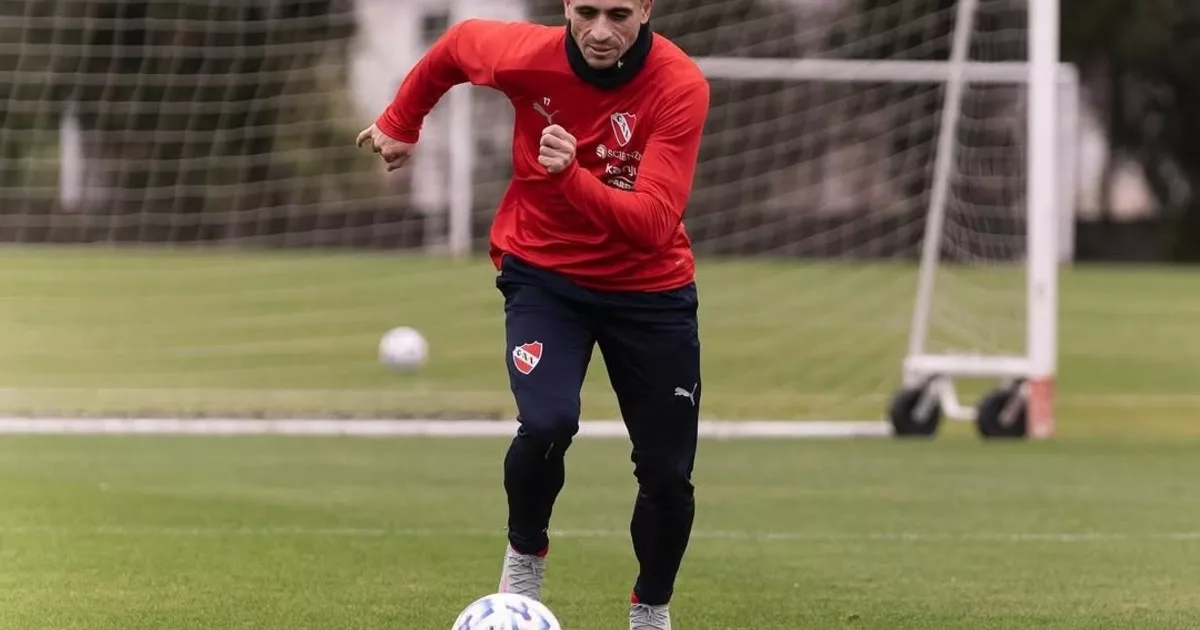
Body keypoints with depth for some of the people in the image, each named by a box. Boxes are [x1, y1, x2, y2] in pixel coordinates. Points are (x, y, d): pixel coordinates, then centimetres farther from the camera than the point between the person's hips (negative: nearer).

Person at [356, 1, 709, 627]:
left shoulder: (680, 86, -24)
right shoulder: (527, 55, -19)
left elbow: (653, 223, -32)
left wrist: (572, 177, -46)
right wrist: (399, 124, 19)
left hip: (648, 288, 0)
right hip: (543, 273, 0)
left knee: (668, 475, 1)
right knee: (547, 424, -25)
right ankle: (524, 559, 3)